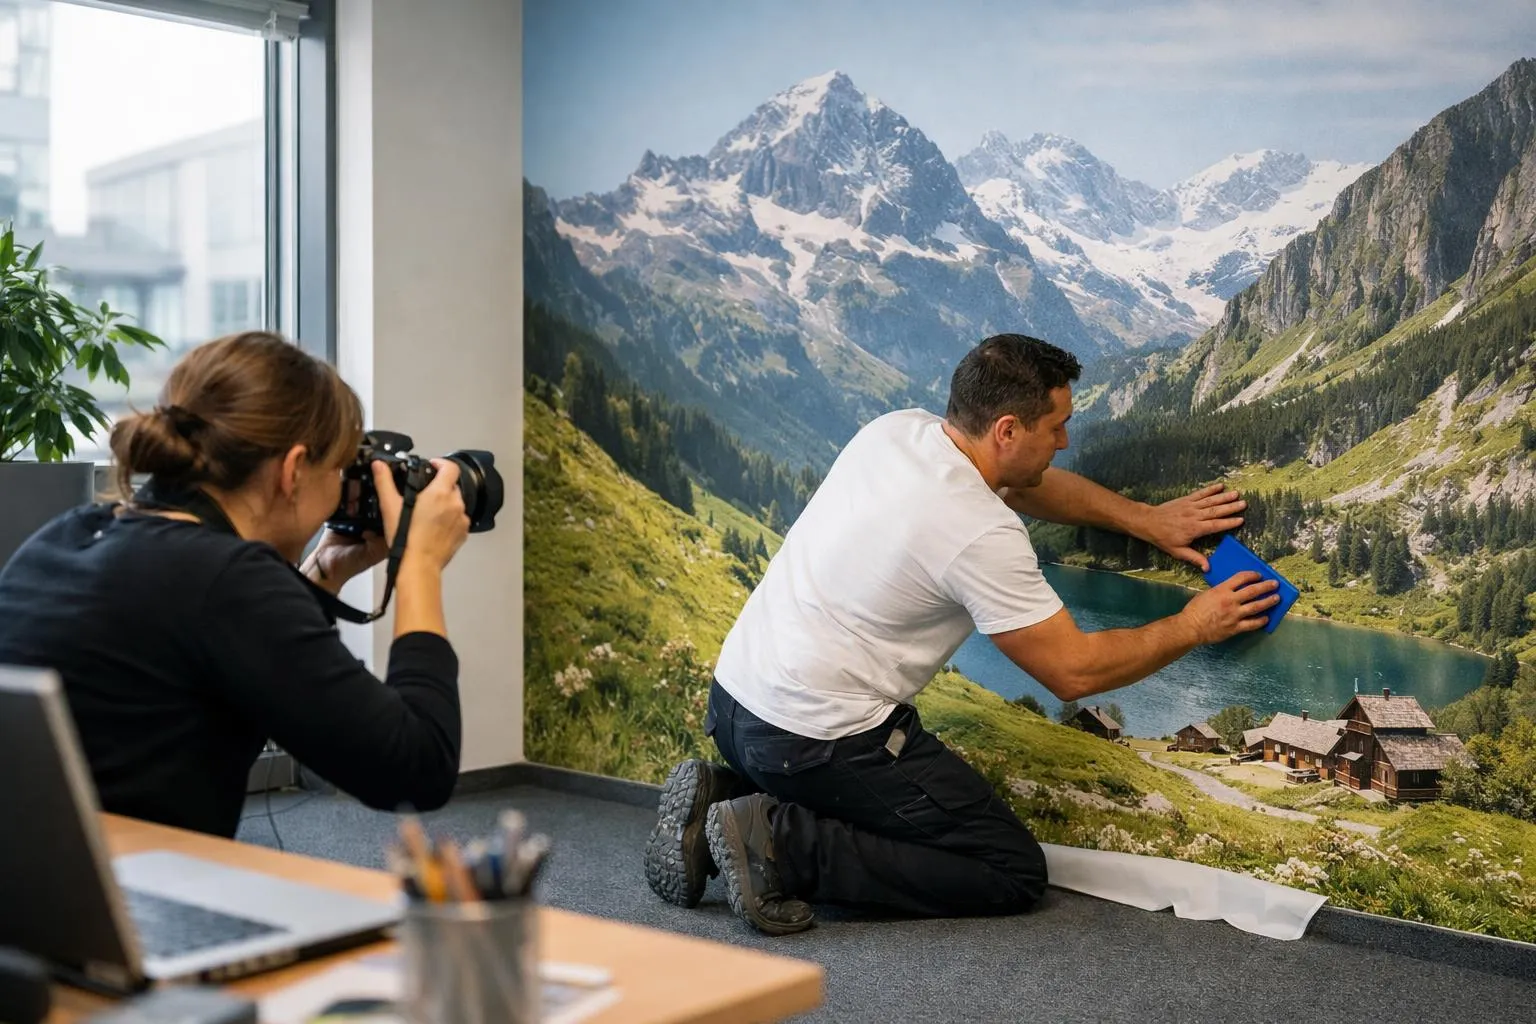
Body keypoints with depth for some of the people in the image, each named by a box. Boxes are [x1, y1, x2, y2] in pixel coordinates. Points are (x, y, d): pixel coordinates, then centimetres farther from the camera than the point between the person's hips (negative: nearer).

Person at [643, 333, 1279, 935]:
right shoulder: (981, 535, -21)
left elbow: (1022, 485, 22)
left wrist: (1147, 519, 20)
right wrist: (1192, 627, 1)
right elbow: (1073, 672, -12)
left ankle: (719, 800, 10)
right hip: (817, 741, -9)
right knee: (1014, 872, -1)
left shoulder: (897, 430, 4)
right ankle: (785, 845, -11)